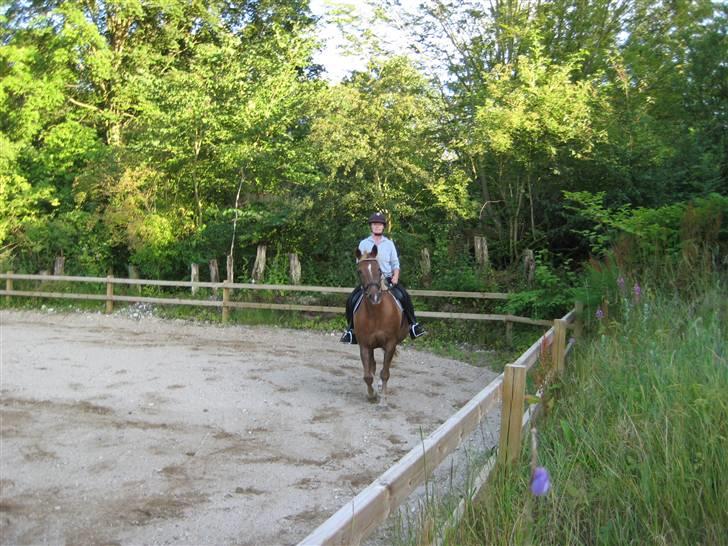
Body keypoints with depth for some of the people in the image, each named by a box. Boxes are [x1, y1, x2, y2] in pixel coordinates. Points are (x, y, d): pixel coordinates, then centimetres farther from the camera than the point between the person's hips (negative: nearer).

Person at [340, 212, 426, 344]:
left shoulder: (389, 243, 8)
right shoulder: (364, 243, 6)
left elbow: (395, 263, 8)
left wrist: (395, 276, -10)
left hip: (388, 278, 0)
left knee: (404, 297, -22)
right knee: (351, 301, -16)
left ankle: (413, 325, -7)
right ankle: (350, 330, -1)